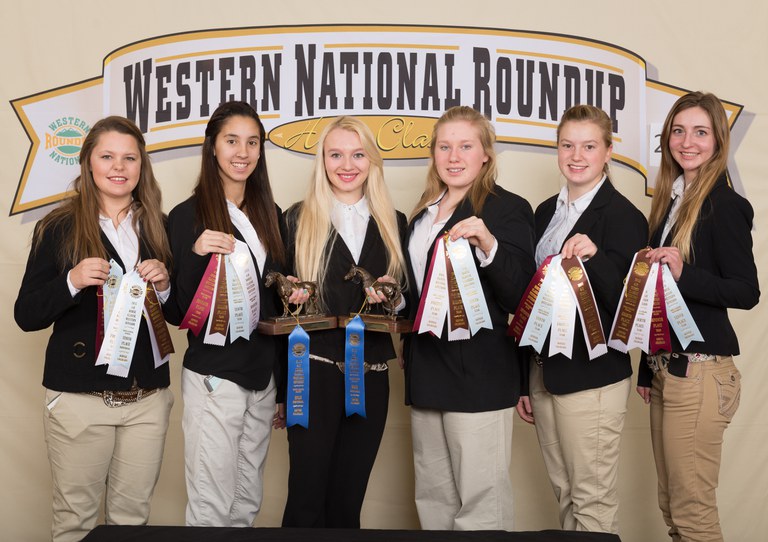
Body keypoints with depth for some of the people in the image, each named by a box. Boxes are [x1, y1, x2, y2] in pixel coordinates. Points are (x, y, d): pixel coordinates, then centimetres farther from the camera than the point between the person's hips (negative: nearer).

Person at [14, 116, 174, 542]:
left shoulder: (158, 228, 8)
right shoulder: (58, 228, -1)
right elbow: (26, 315, -3)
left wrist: (163, 285, -7)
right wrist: (72, 281, -20)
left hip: (148, 398, 3)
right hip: (79, 398, -3)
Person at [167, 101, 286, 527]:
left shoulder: (271, 215, 10)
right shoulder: (187, 216, -5)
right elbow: (182, 308, -9)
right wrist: (196, 254, -23)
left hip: (263, 375, 5)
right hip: (213, 376, -5)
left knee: (247, 505, 14)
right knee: (212, 508, -1)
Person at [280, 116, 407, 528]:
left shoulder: (393, 224, 11)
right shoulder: (298, 219, 3)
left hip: (371, 378, 3)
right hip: (314, 373, -3)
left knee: (348, 502, 11)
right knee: (306, 499, -2)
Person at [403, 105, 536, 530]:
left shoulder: (508, 209, -7)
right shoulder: (424, 213, 15)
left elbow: (520, 298, -16)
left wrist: (488, 245, -28)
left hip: (479, 376, -7)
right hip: (427, 373, 7)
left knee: (480, 505, -2)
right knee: (432, 501, 16)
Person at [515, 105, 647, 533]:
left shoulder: (623, 216, -9)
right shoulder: (547, 212, 11)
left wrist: (594, 257, -33)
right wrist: (524, 381, 16)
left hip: (592, 377, -7)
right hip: (545, 371, 7)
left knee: (594, 502, 2)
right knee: (566, 496, 16)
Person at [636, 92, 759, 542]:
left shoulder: (724, 204, -10)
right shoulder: (671, 199, 12)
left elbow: (747, 291, -14)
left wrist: (683, 273, -29)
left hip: (700, 371, -8)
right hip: (666, 367, 8)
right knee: (670, 505, 14)